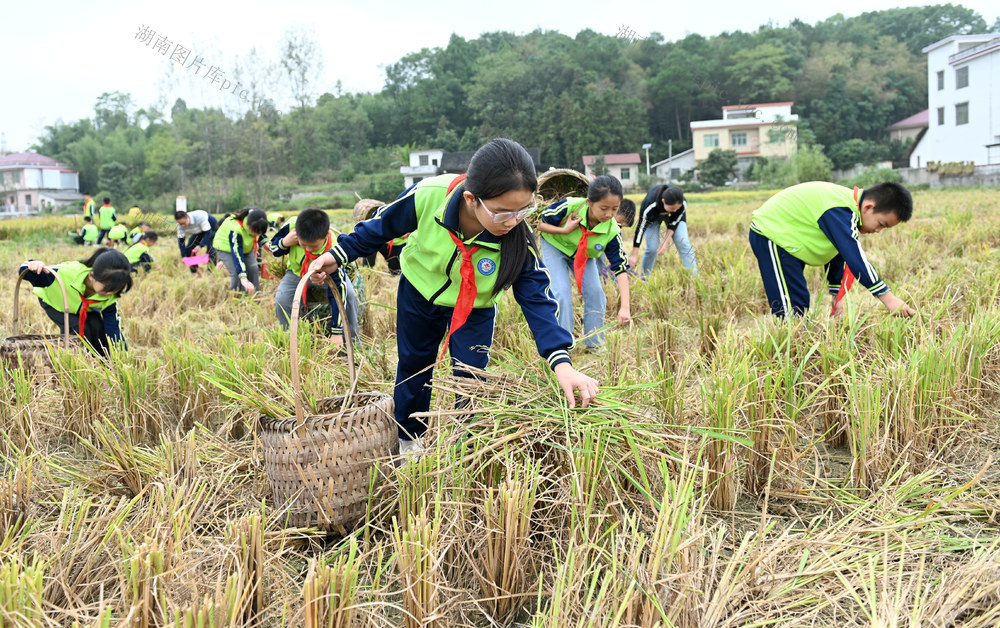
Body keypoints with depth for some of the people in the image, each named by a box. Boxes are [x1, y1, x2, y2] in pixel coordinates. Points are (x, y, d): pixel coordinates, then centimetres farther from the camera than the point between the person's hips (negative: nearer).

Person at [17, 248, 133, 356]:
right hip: (53, 301, -3)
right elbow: (26, 274, -32)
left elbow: (114, 329, -30)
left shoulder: (109, 298, -33)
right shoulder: (66, 273, -43)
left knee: (97, 327, -22)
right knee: (79, 329, -27)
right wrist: (34, 267, -56)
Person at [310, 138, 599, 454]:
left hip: (474, 308, -1)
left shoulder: (518, 239, -35)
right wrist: (339, 254, -8)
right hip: (419, 291, 1)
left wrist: (561, 362, -40)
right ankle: (408, 438, 42)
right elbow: (384, 225, -15)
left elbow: (538, 298, -29)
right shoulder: (428, 195, -37)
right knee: (413, 365, 18)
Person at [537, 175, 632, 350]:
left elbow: (621, 268, -28)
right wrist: (565, 230, -37)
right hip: (555, 246, -2)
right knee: (562, 293, -16)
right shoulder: (569, 206, -37)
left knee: (595, 293, -10)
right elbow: (540, 224, -19)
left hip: (584, 255, 2)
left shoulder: (612, 231, -31)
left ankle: (595, 344, 8)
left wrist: (625, 306, -37)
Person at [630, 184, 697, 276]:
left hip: (673, 217, 2)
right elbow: (640, 228, -34)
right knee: (652, 248, -13)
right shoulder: (649, 205, -43)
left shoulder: (683, 203, -37)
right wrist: (634, 255, -30)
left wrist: (665, 243, -25)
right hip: (653, 216, -1)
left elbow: (673, 223, -21)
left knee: (683, 243, -13)